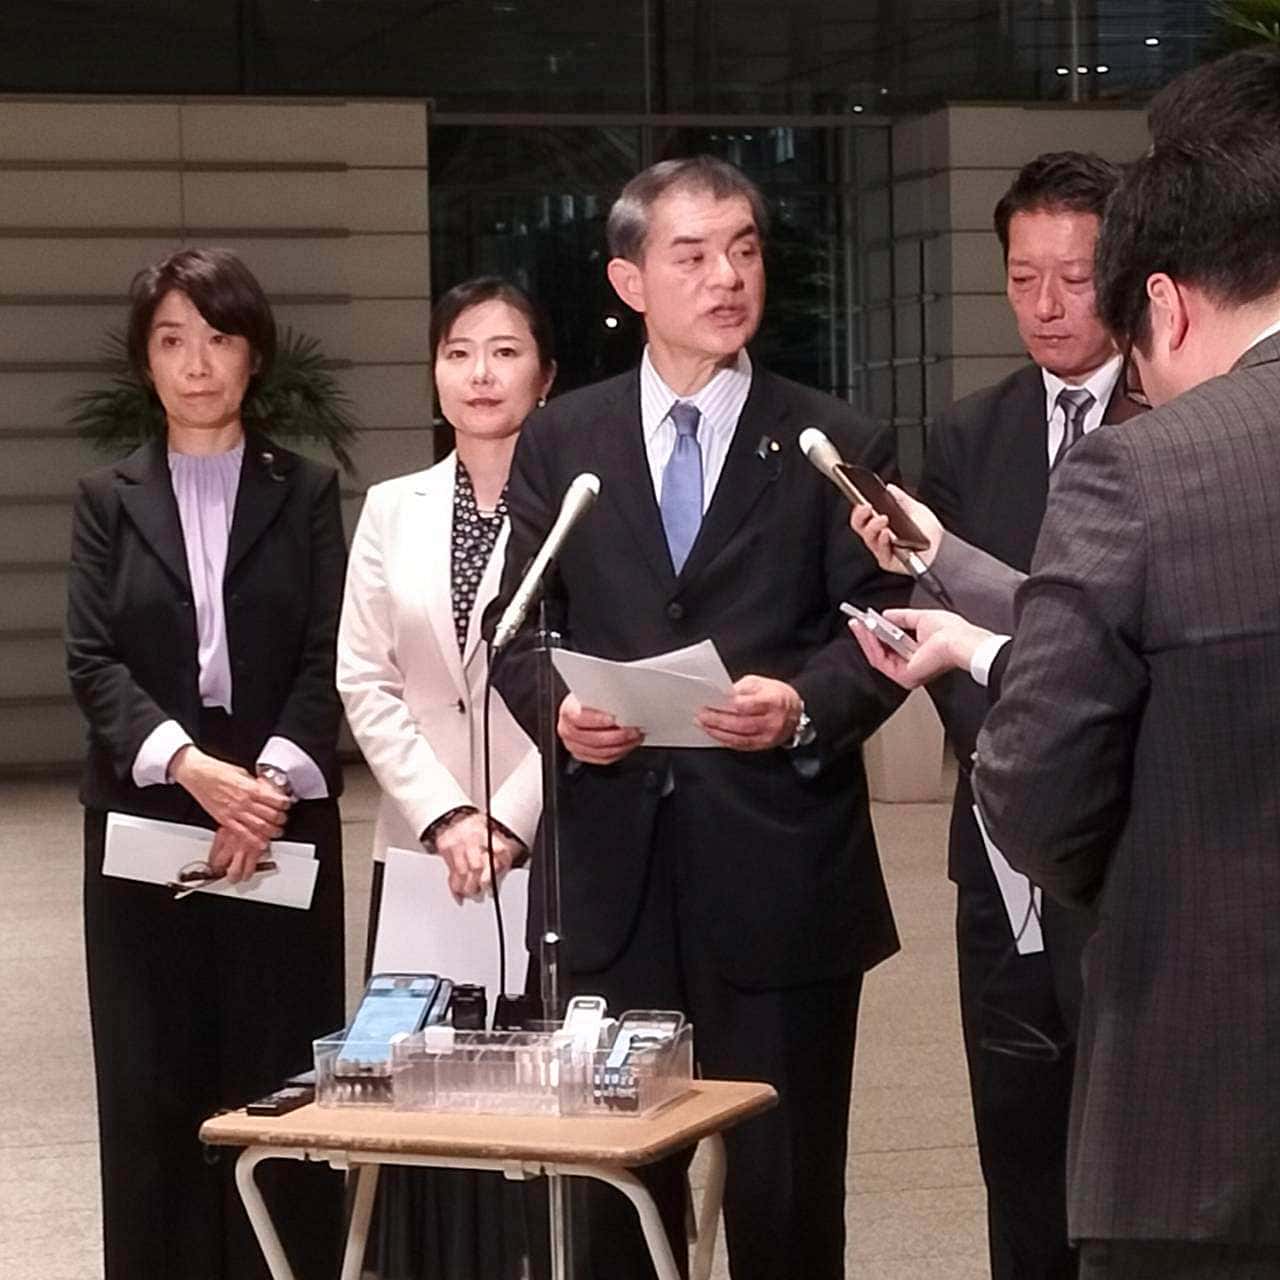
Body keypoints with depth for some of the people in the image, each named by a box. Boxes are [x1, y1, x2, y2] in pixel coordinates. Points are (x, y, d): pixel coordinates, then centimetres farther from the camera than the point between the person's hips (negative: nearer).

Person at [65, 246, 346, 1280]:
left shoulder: (306, 492, 8)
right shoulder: (109, 498, 10)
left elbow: (328, 659, 0)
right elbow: (93, 661, -1)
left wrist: (272, 779, -15)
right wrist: (189, 766, -17)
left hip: (284, 820, -1)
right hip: (145, 823, 1)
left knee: (280, 1083, -2)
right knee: (154, 1086, 0)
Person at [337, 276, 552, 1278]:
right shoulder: (393, 510, 11)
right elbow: (366, 681, 6)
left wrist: (510, 820, -12)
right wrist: (445, 817, -6)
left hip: (551, 856, -3)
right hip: (422, 855, 4)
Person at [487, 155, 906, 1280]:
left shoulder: (838, 446, 4)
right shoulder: (559, 443, 9)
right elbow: (514, 625, 10)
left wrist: (806, 708, -19)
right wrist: (558, 707, -10)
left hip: (780, 872, -2)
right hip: (615, 864, 2)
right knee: (618, 1188, 7)